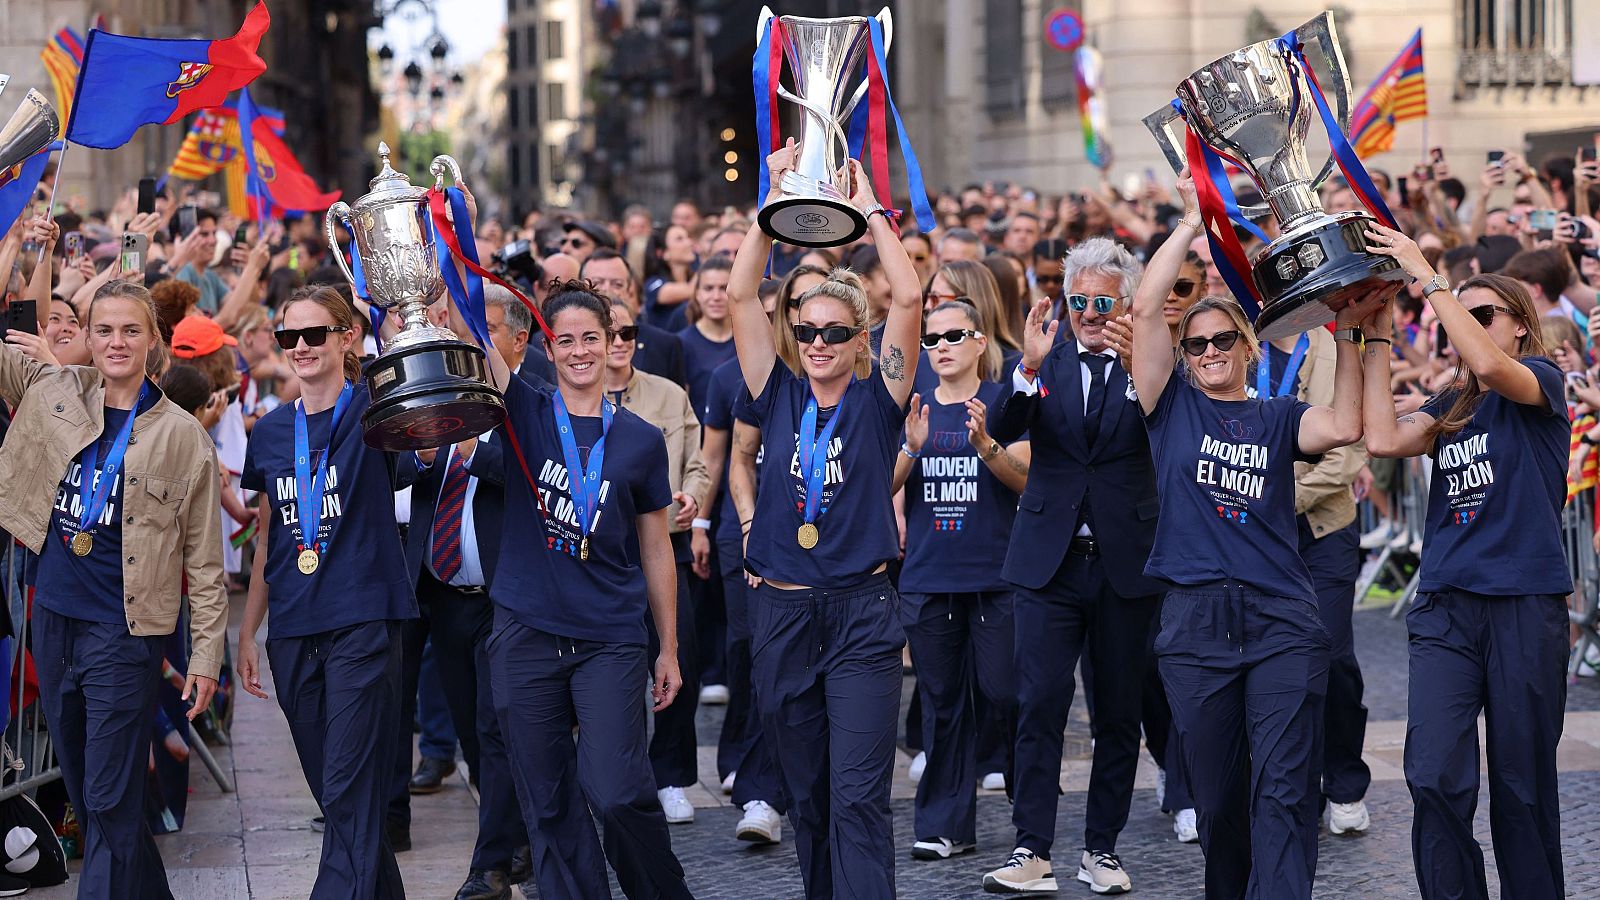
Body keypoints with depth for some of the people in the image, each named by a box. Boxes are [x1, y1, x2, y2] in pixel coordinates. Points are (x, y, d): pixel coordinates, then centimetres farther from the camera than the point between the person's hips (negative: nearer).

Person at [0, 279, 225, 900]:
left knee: (110, 801, -4)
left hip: (124, 633, -5)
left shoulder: (182, 435, -5)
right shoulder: (51, 393, 4)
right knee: (81, 791, 14)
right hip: (53, 621, 5)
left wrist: (207, 653, -6)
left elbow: (204, 557, -3)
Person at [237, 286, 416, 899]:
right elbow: (269, 541, 17)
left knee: (352, 795, -10)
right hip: (292, 631, 5)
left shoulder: (372, 411, -2)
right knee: (334, 792, 11)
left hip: (363, 622, -5)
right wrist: (247, 632, 15)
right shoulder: (271, 432, 11)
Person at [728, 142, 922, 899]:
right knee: (807, 796, 12)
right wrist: (776, 203, -5)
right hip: (783, 612, 3)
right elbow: (740, 294, 0)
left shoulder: (877, 401, 0)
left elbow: (909, 299, -11)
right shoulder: (780, 397, 6)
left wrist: (870, 211, -8)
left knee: (857, 798, -9)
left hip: (860, 615, -3)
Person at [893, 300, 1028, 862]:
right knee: (941, 701, 6)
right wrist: (911, 447, -14)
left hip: (995, 576, -3)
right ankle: (946, 825, 10)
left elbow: (1026, 479, -9)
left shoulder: (1004, 403, 1)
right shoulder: (913, 409, 12)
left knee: (1006, 693, -7)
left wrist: (984, 444, -26)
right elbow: (885, 486, 4)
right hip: (926, 578, 4)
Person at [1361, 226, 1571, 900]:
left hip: (1526, 607, -4)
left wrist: (1426, 276, -17)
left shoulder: (1543, 381, 2)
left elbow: (1492, 365, -20)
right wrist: (1377, 339, 5)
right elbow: (1383, 439, 0)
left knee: (1523, 785, 4)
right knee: (1435, 777, -9)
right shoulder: (1450, 407, 17)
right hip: (1446, 606, 4)